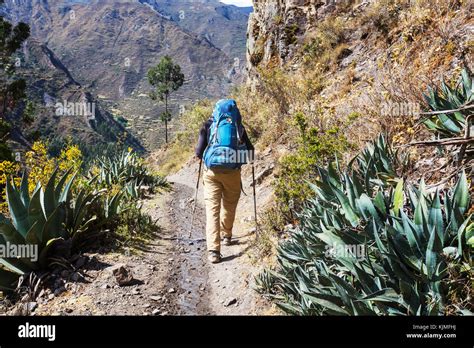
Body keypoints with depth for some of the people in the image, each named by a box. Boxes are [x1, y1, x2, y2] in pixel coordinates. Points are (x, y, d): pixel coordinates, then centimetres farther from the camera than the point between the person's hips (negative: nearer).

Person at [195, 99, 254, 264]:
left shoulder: (208, 125, 4)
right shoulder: (239, 126, 4)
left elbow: (199, 152, 0)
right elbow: (250, 151, 2)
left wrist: (199, 155, 22)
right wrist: (249, 155, 24)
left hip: (212, 172, -1)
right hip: (232, 172, 1)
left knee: (212, 209, -1)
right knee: (229, 206, 20)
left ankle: (213, 250, -10)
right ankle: (227, 236, 41)